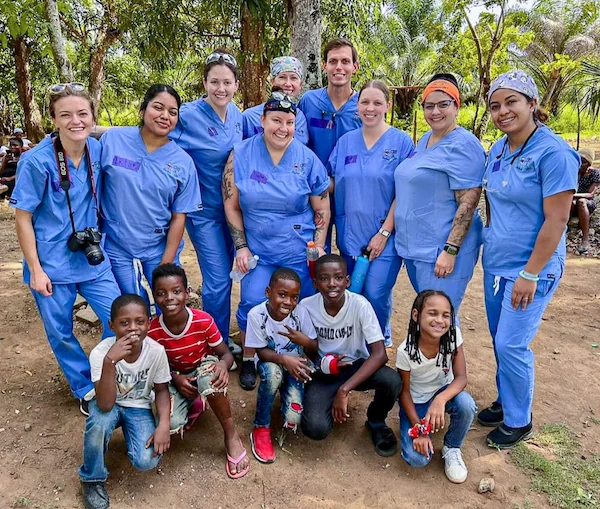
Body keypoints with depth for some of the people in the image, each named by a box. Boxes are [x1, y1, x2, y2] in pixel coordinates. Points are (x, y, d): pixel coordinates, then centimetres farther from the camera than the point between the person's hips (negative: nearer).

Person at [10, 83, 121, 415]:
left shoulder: (100, 151, -4)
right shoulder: (36, 160, -15)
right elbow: (23, 218, -9)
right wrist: (35, 270, -10)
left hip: (93, 258, 3)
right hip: (52, 265, -3)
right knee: (60, 332, 10)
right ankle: (85, 390, 34)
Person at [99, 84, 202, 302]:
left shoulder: (183, 162, -5)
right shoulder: (112, 139, -6)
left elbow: (179, 217, -4)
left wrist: (166, 264, -6)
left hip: (161, 249, 0)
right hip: (117, 248, 0)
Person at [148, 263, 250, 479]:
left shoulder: (204, 321, -21)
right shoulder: (153, 331, -18)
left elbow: (226, 353, -11)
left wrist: (223, 365, -36)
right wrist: (175, 379, -23)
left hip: (204, 373, -1)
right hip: (175, 381, 1)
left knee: (210, 367, -39)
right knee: (171, 424, -30)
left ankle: (231, 435, -18)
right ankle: (193, 405, 10)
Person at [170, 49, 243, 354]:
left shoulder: (236, 115, 3)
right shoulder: (188, 115, -17)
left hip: (231, 207, 6)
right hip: (204, 211, -6)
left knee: (223, 276, 15)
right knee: (218, 281, -2)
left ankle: (223, 339, 33)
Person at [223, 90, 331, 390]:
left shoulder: (307, 159, -2)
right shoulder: (241, 155, -2)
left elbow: (322, 209, 3)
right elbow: (231, 206, 1)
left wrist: (318, 246, -4)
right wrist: (241, 247, -4)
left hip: (301, 253, 1)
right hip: (258, 251, 0)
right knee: (252, 304, -13)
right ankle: (248, 360, 14)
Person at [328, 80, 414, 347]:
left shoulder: (401, 142, -4)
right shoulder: (345, 141, 7)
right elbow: (333, 185, 9)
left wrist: (384, 233, -13)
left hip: (385, 236, -3)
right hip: (350, 234, 4)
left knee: (375, 294, -9)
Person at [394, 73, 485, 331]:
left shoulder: (463, 145, -13)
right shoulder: (424, 141, 13)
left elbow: (468, 203, -18)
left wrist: (450, 251, -22)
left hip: (442, 251, -8)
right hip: (413, 246, 8)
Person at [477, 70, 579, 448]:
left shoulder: (554, 152, -17)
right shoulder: (498, 150, 5)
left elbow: (556, 220, -19)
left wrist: (530, 275, -19)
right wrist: (489, 239, 13)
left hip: (530, 268, -7)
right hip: (495, 263, 7)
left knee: (511, 345, -1)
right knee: (501, 341, 16)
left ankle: (519, 421, 21)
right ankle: (506, 404, 36)